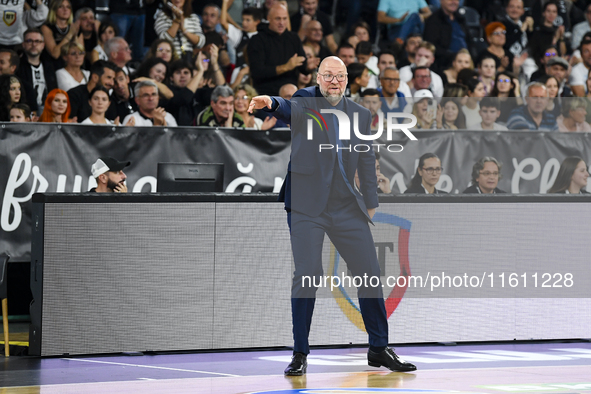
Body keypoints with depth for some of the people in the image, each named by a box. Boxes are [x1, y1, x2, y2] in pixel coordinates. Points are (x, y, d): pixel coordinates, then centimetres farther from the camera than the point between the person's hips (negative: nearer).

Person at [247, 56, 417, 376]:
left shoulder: (360, 114, 12)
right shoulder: (306, 101, -1)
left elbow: (367, 161, 16)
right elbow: (290, 110, -24)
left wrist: (371, 203, 11)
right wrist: (271, 104, -47)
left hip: (347, 207, 4)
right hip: (306, 205, -4)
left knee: (370, 273, 5)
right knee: (307, 274, -11)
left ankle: (379, 349, 20)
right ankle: (300, 354, 0)